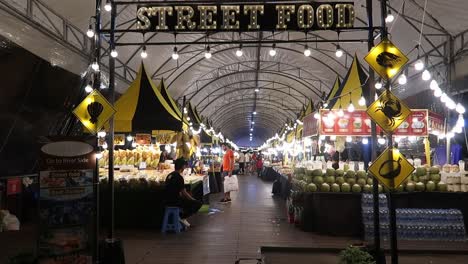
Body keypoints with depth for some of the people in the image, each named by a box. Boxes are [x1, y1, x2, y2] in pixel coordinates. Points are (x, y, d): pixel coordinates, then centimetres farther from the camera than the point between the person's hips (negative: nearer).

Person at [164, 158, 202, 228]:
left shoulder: (170, 175, 12)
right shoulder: (179, 177, -16)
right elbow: (184, 192, -13)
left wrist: (191, 198, 22)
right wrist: (193, 199, 5)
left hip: (168, 201, 9)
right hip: (175, 201, -9)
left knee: (189, 200, 30)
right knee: (198, 203, -5)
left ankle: (181, 215, 15)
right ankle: (182, 217, -2)